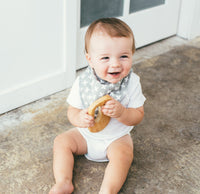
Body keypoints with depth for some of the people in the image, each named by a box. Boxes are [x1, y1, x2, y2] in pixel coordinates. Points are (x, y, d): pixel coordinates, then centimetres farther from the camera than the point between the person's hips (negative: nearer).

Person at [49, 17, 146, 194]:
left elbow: (138, 115, -14)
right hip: (86, 134, 3)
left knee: (123, 153, -28)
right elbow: (72, 110, -8)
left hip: (117, 138, -2)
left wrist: (121, 112, -36)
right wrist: (79, 117, -33)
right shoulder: (83, 82, -16)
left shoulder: (132, 83, -18)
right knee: (62, 141, -8)